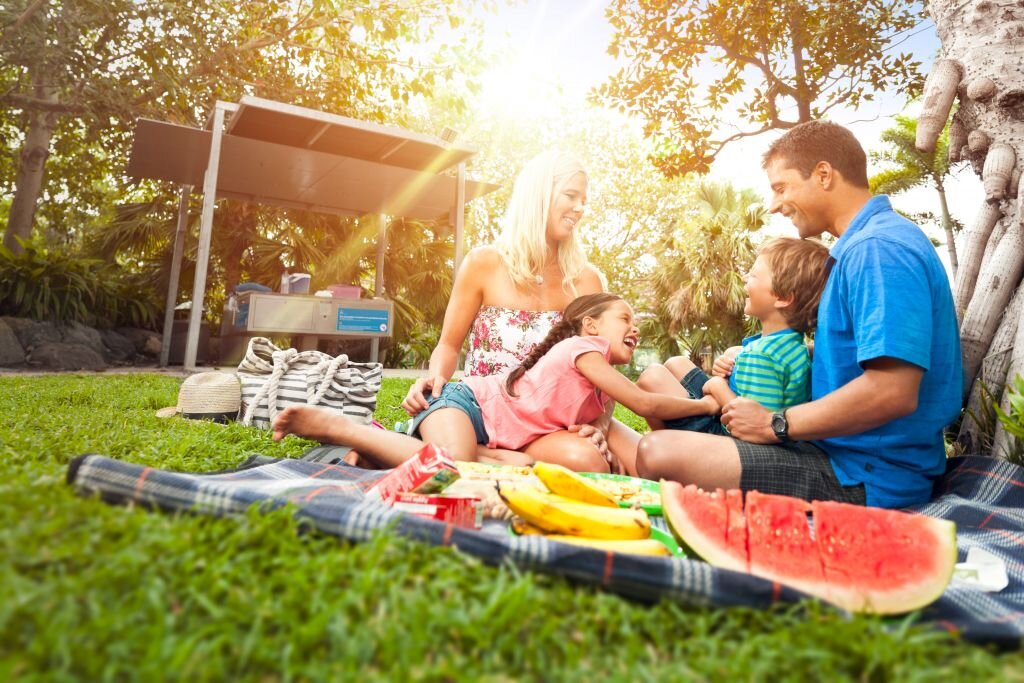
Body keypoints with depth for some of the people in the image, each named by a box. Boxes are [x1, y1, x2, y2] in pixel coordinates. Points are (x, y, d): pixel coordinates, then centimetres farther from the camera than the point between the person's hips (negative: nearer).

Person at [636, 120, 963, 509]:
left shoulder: (879, 248, -18)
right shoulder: (863, 245, 16)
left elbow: (892, 392, -28)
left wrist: (774, 425, -16)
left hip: (864, 477, -11)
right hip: (848, 453, 11)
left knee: (657, 452, -26)